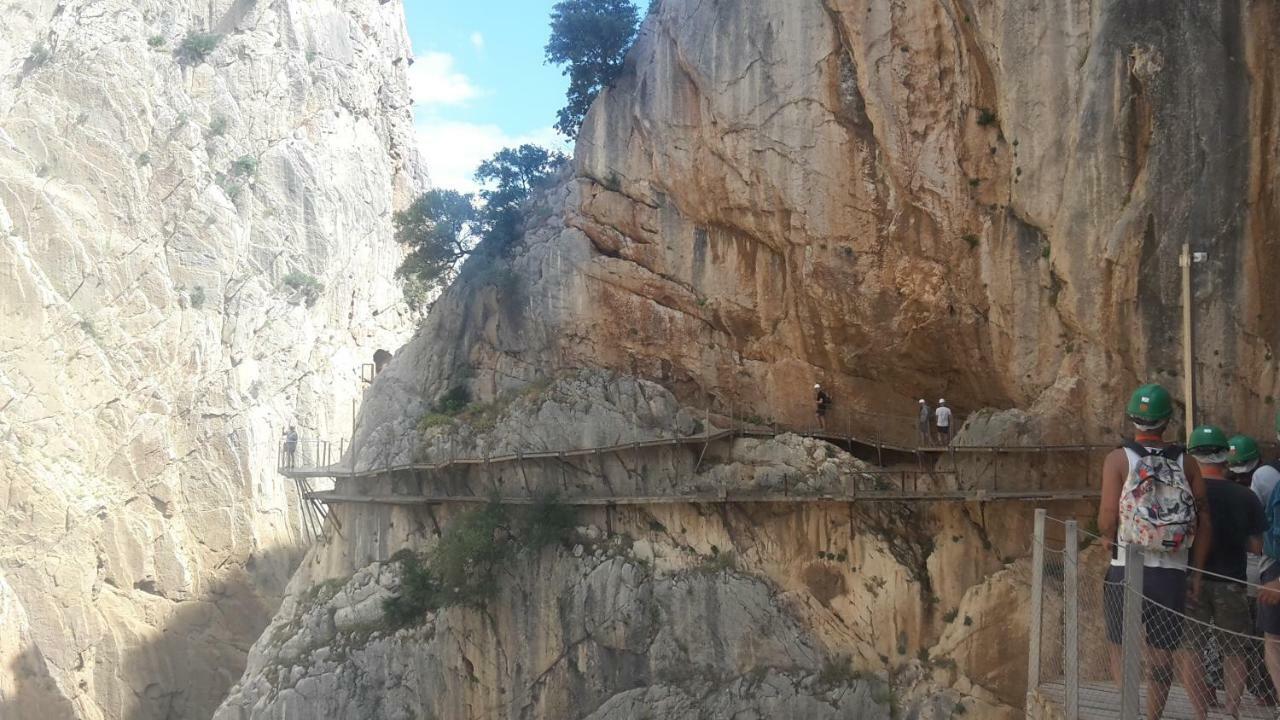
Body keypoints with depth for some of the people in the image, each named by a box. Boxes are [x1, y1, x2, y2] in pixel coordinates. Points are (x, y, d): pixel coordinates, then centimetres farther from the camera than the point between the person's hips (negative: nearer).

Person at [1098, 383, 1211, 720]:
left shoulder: (1118, 458, -4)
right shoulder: (1187, 463, 4)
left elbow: (1107, 521, -9)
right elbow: (1205, 523, 1)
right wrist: (1196, 573, 8)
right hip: (1173, 575, 2)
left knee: (1122, 654, 8)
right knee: (1163, 656, 14)